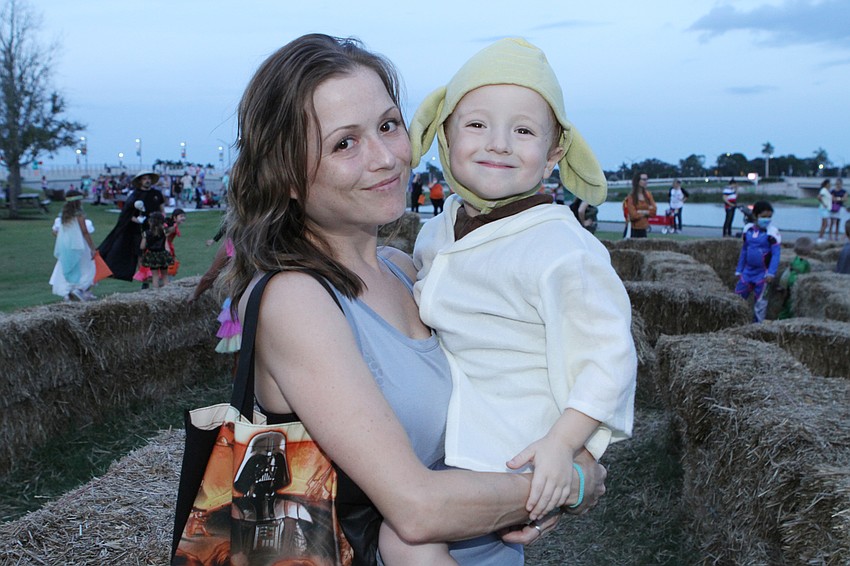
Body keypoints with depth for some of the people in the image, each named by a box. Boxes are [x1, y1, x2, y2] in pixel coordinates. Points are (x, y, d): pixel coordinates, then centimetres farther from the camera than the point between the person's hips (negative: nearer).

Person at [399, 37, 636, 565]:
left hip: (511, 450, -8)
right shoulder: (437, 232, 3)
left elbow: (609, 353, -17)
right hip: (450, 425, 8)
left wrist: (561, 444, -21)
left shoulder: (563, 251, -20)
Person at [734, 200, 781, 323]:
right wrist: (739, 270, 14)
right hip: (748, 270, 5)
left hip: (763, 272, -5)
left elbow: (776, 254, -12)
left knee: (760, 300, 2)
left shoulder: (772, 232, -11)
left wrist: (771, 273, -20)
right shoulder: (748, 230, 3)